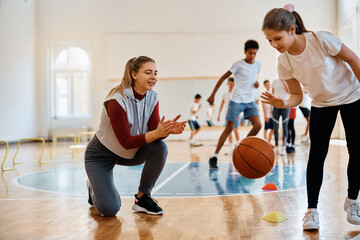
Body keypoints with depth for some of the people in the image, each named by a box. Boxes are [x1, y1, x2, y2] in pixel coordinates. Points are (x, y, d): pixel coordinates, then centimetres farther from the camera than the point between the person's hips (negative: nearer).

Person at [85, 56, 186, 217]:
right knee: (110, 209, -20)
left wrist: (168, 130, -38)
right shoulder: (117, 101, -28)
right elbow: (126, 142, -29)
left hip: (130, 153, 6)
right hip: (101, 155, -6)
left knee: (160, 148, -25)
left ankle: (142, 198, -8)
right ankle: (94, 188, 17)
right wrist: (156, 133, -42)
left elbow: (154, 130, -15)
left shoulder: (152, 97, -9)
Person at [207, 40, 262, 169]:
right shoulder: (239, 65, -10)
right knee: (229, 128, -6)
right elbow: (223, 78, -6)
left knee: (258, 125, -10)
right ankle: (214, 157, 2)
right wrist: (213, 94, -9)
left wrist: (256, 83, 0)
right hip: (236, 100, -5)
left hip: (250, 101, 5)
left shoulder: (257, 64, 7)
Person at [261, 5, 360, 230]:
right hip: (321, 105, 3)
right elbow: (297, 95, -9)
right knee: (316, 155, -7)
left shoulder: (321, 40, -29)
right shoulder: (284, 62, -17)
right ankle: (312, 210, 0)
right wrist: (283, 103, -31)